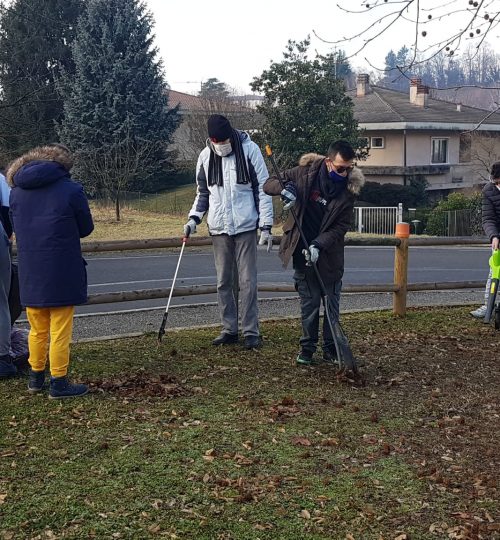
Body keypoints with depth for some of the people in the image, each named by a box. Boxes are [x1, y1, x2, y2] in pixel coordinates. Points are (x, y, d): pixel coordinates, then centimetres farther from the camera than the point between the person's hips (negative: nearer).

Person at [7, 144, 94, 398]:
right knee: (60, 332, 4)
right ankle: (59, 383, 9)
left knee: (37, 330, 18)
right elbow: (85, 228, 0)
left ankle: (36, 378, 26)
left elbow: (15, 227, 13)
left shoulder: (16, 190, 5)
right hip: (63, 273, -4)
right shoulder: (71, 190, -10)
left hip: (30, 274, 5)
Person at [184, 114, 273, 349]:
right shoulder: (205, 156, 6)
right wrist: (194, 218, 4)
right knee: (223, 282, 8)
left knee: (248, 282, -2)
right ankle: (229, 330, 17)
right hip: (218, 228, 4)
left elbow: (263, 188, -3)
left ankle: (251, 332, 5)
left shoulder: (249, 149, -5)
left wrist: (266, 225, -6)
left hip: (246, 226, -4)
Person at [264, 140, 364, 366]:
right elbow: (268, 184, -4)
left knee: (332, 303, 7)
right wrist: (284, 187, -26)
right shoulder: (305, 172, -12)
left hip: (329, 253, 1)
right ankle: (307, 348, 18)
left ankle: (331, 348, 19)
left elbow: (341, 226, -11)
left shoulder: (349, 188, -11)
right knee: (309, 302, 6)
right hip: (303, 251, 0)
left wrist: (319, 244, -25)